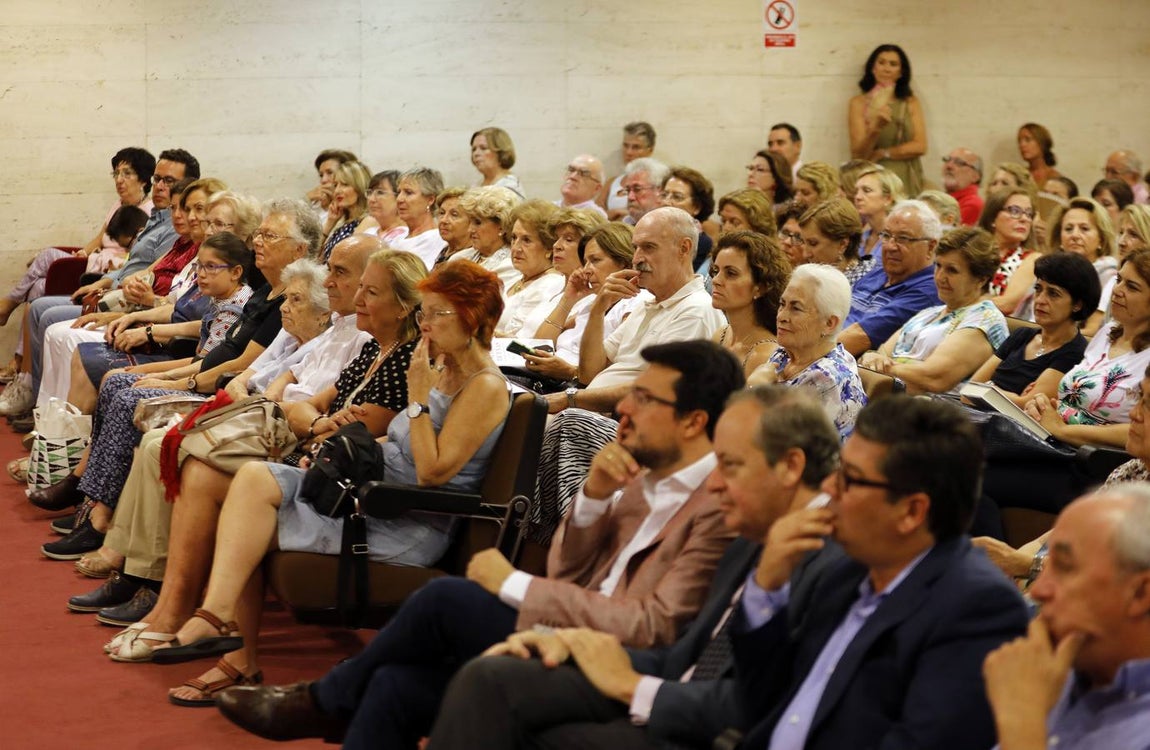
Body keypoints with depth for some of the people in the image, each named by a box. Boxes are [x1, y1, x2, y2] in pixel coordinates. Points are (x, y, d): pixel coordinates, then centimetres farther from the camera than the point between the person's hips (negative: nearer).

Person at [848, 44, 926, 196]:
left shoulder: (911, 103, 9)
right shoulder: (859, 102, 3)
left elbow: (920, 146, 1)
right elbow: (858, 153, -4)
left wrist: (882, 153, -4)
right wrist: (875, 128, -21)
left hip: (907, 182, 2)